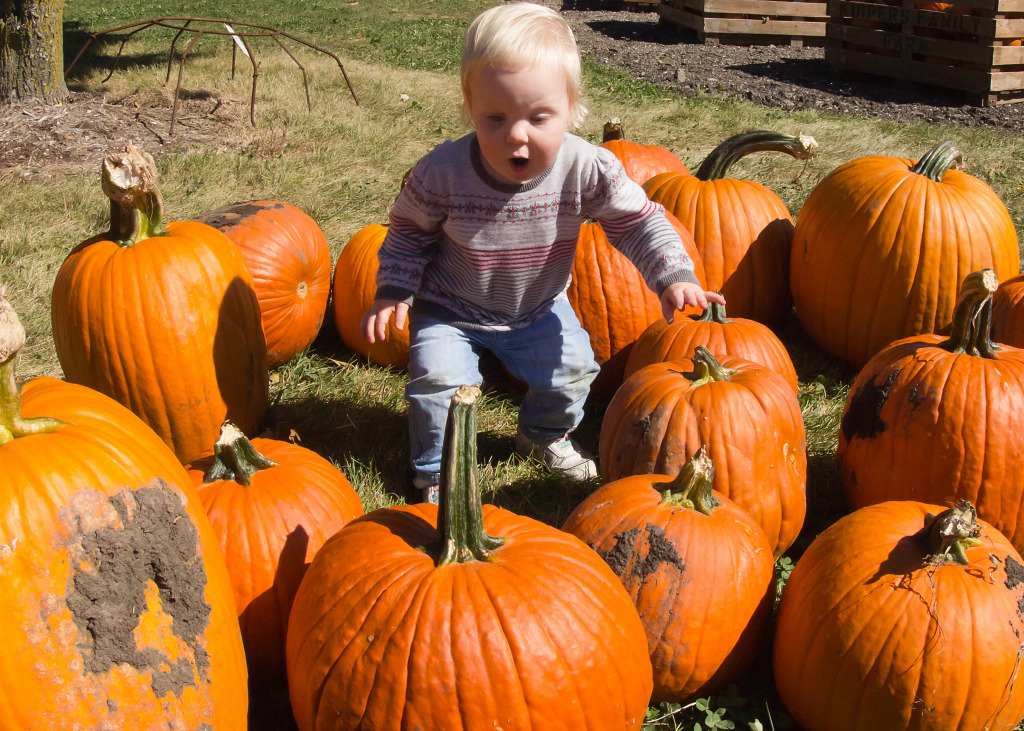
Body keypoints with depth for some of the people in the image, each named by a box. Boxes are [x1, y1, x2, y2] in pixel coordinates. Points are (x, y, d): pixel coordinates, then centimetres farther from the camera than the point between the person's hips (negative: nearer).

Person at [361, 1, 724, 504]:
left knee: (572, 368, 0)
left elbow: (637, 220, -15)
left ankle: (544, 435, 35)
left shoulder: (586, 169, -27)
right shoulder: (442, 173, -29)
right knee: (438, 378, -19)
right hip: (450, 310, -2)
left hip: (538, 308, 2)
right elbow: (409, 231, -10)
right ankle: (437, 471, 8)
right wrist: (393, 292, -18)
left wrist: (673, 276, -28)